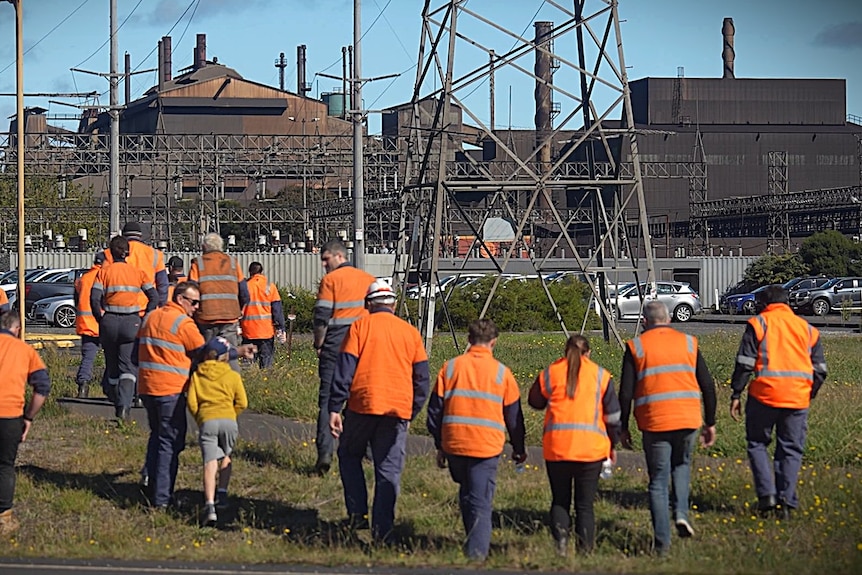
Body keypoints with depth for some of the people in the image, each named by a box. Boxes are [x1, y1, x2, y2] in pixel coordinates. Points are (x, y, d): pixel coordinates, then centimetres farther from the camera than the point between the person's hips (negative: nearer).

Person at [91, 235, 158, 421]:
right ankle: (125, 405, -24)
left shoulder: (104, 272, 1)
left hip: (109, 321, 0)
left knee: (112, 368, 15)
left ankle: (118, 405, 19)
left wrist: (101, 319, 2)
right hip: (132, 322, 0)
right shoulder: (137, 272, 5)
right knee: (128, 366, -4)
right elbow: (154, 297, 0)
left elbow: (94, 298, -10)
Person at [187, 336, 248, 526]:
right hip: (228, 419, 1)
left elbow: (192, 402, 7)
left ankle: (209, 506, -24)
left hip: (206, 421, -1)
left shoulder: (197, 375, 15)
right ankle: (222, 493, 24)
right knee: (225, 456, 27)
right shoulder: (233, 376, 14)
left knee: (210, 463, -9)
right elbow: (242, 402, 8)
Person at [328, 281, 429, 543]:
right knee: (389, 469, 4)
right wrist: (412, 413, 20)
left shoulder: (360, 327, 2)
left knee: (350, 455, 18)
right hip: (398, 411, 2)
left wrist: (334, 408, -4)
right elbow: (422, 378, 13)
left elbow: (344, 370, -4)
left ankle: (357, 512, 10)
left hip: (363, 405, -2)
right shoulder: (410, 332, 11)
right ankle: (382, 528, -1)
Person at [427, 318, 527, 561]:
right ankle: (477, 553, -10)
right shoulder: (501, 372, 1)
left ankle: (474, 547, 26)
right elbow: (513, 414, 8)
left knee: (467, 495, 21)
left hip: (454, 443, 2)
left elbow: (435, 409, 7)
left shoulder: (450, 367, 4)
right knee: (480, 502, -1)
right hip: (487, 446, -2)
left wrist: (440, 445, 17)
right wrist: (518, 448, 21)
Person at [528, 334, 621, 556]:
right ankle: (586, 549, 5)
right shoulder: (601, 375, 6)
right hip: (591, 447, 0)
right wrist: (612, 444, 20)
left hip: (556, 446, 0)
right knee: (585, 504, 8)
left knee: (560, 499, 11)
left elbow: (535, 401, 19)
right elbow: (613, 415, 9)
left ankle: (560, 537, -11)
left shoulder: (550, 373, 5)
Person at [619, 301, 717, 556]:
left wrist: (623, 428, 9)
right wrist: (710, 423, 17)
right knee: (681, 465, 28)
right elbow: (708, 386, 9)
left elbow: (626, 392, 0)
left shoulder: (636, 346, 3)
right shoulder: (688, 343, 10)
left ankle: (662, 543, 5)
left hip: (654, 422, -2)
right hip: (688, 420, 2)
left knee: (658, 481, 7)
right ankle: (681, 512, 6)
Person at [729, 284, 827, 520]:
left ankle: (766, 494, -2)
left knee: (757, 443, 11)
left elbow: (744, 363, -4)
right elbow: (820, 370, 14)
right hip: (798, 399, 3)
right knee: (791, 450, 9)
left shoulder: (759, 323, 4)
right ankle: (786, 502, 3)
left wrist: (736, 395, 1)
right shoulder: (806, 328, 16)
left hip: (765, 395, -3)